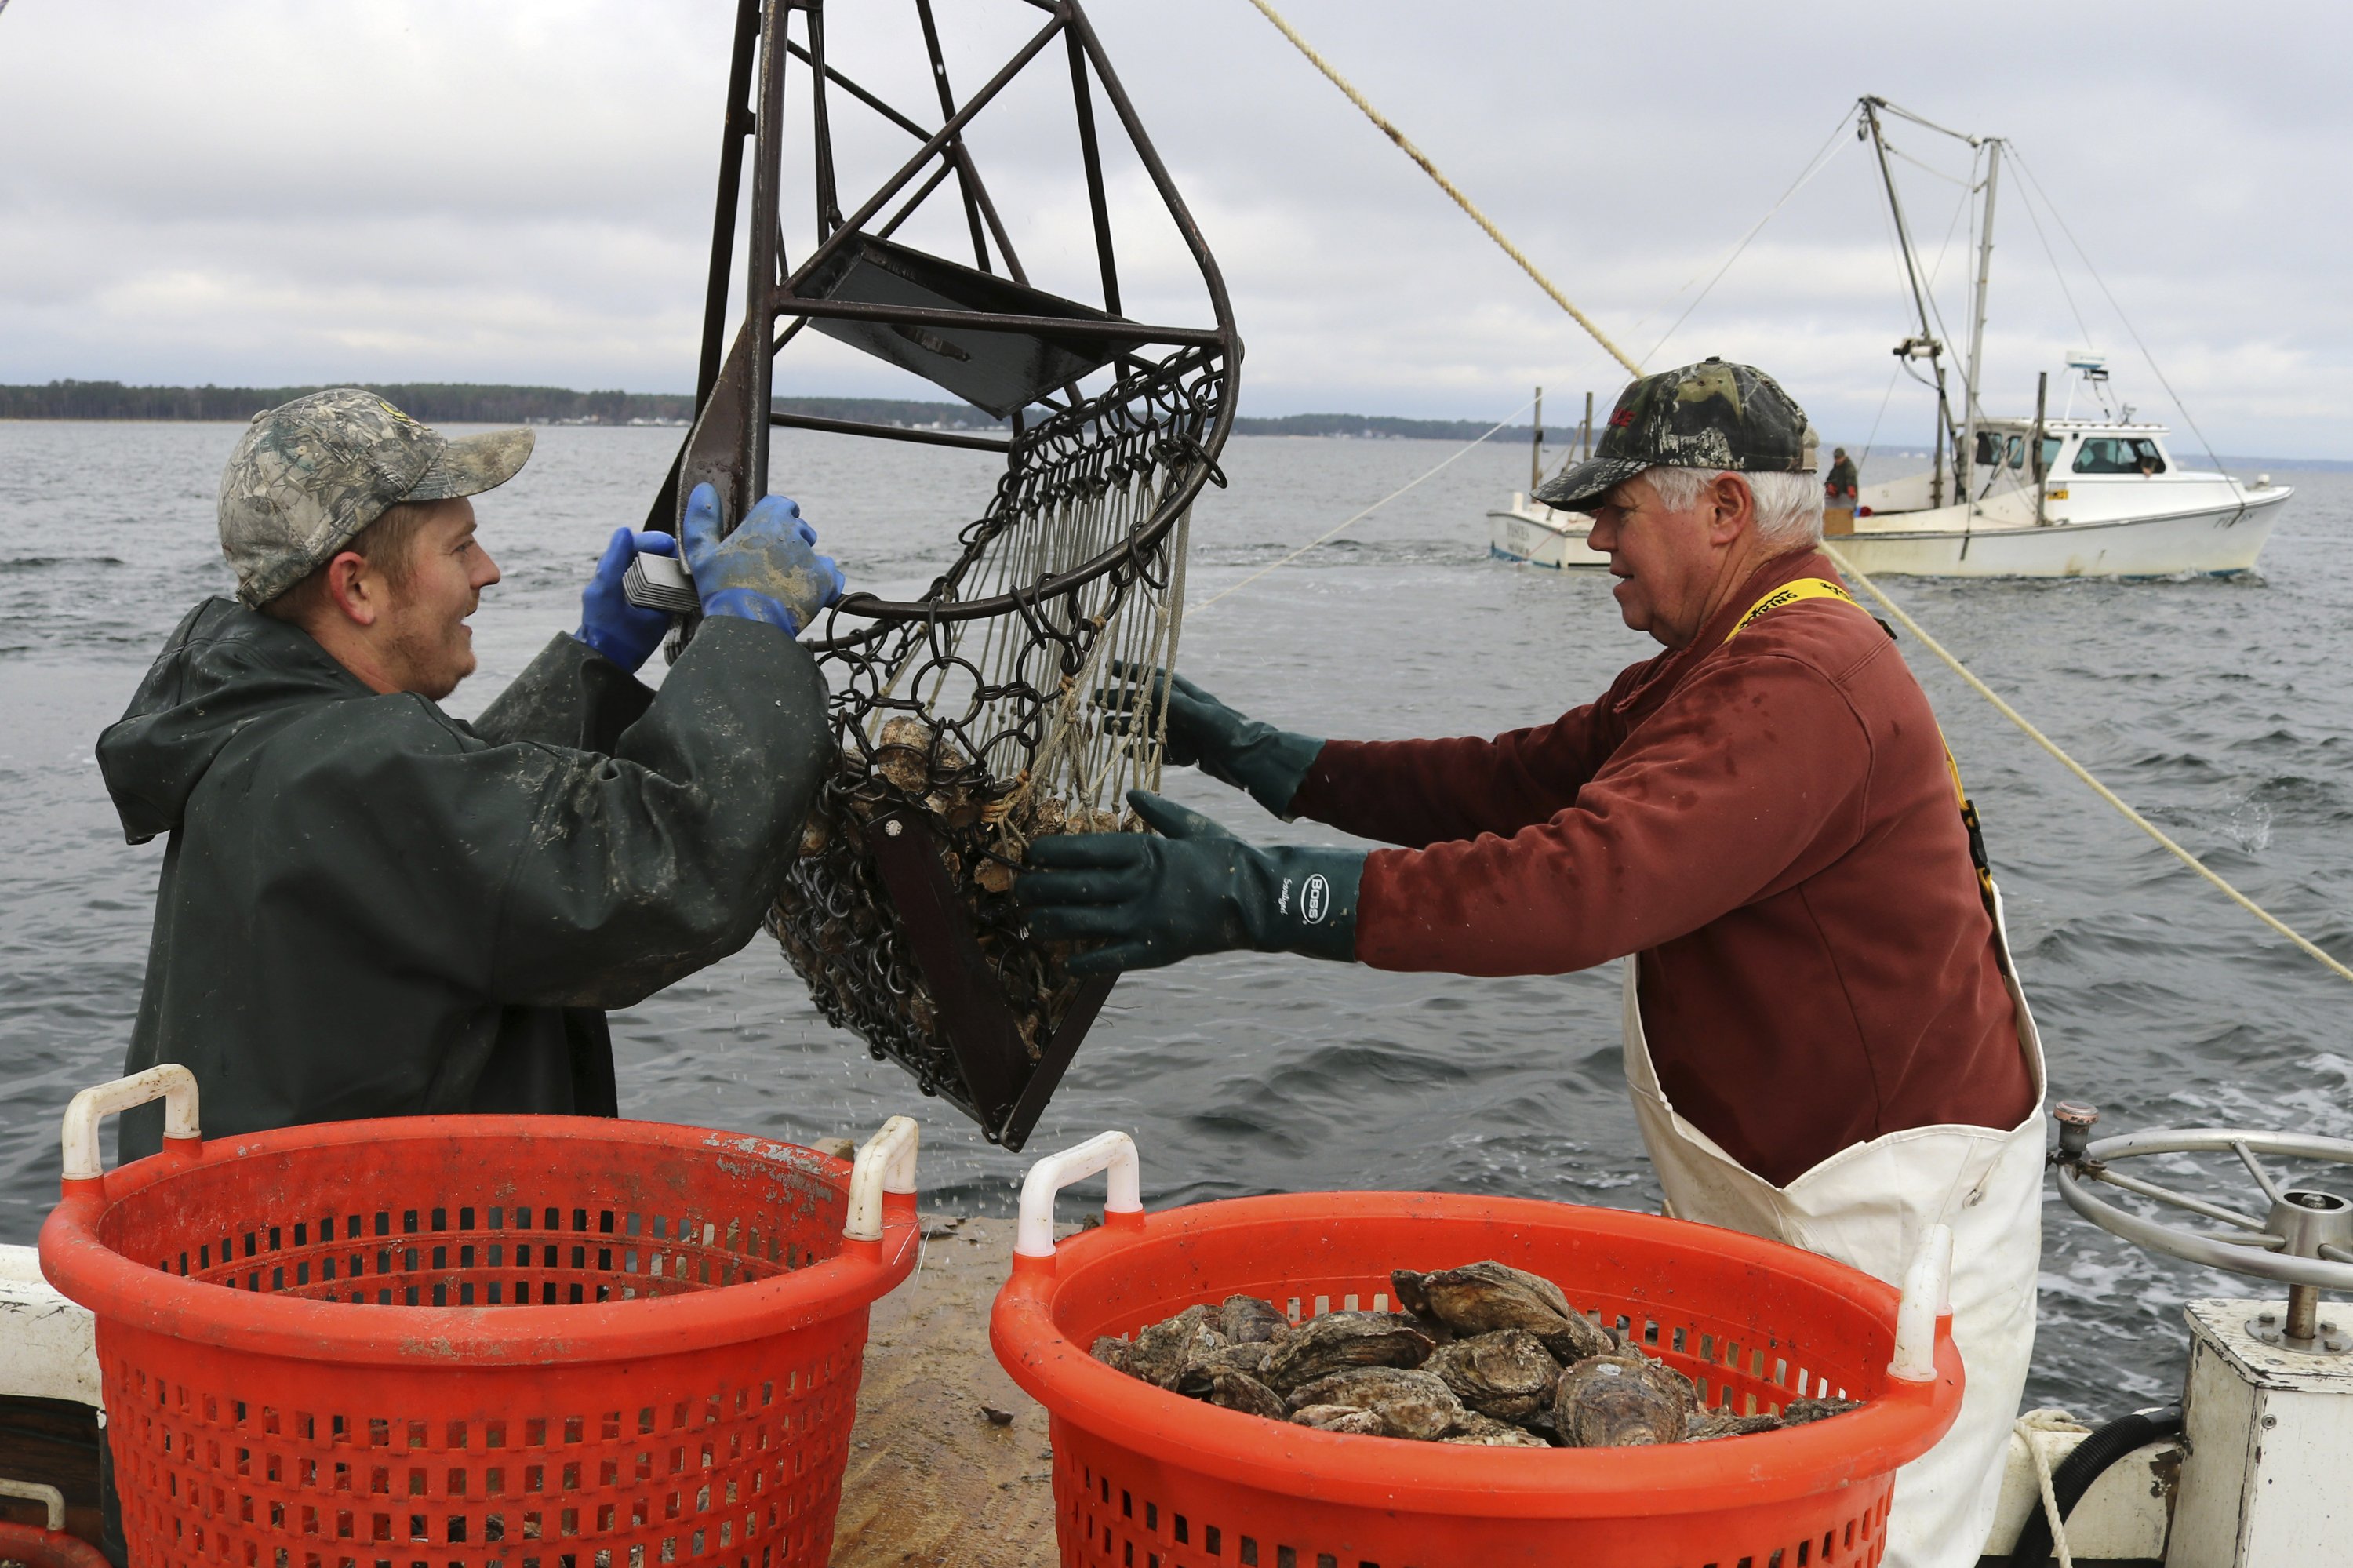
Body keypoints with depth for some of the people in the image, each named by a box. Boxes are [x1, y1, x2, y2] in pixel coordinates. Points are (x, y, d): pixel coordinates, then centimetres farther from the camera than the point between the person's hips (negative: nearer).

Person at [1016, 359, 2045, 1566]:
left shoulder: (1800, 684, -24)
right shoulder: (1727, 663, 13)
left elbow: (1581, 883, -37)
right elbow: (1511, 782, 11)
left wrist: (1254, 895, -41)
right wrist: (1253, 756, 5)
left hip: (1897, 1217, -11)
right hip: (1791, 1197, 11)